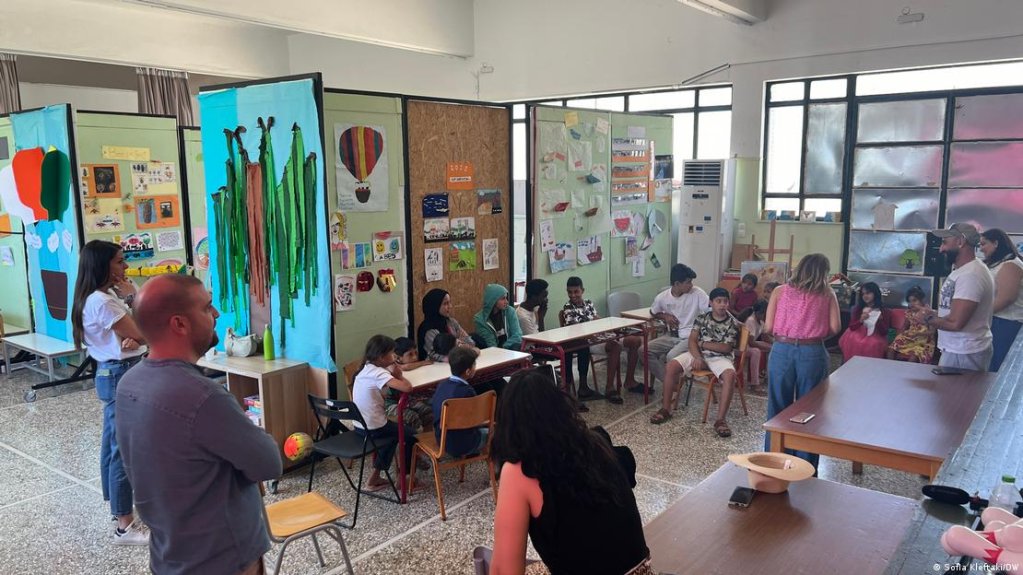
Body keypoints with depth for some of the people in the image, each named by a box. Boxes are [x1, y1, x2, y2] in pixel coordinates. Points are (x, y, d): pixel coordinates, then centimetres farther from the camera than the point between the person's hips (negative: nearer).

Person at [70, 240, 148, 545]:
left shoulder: (106, 295, 9)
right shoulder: (102, 302, -22)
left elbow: (132, 335, 11)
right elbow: (143, 335, -18)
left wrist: (132, 338, -13)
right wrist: (130, 299, -10)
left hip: (114, 373, 11)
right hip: (120, 375, -11)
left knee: (112, 443, 20)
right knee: (125, 448, -5)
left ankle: (118, 506, 34)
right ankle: (124, 527, 1)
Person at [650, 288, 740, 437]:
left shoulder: (732, 324, 0)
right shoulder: (701, 318, 6)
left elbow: (727, 348, -8)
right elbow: (692, 340, -1)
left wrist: (703, 343, -8)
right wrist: (697, 358, -19)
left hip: (720, 358, -2)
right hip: (698, 354, 2)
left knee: (730, 374, -36)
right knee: (671, 366, -22)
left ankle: (721, 420, -36)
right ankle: (666, 409, -10)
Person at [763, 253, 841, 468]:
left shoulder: (780, 291, 3)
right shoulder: (827, 295, 3)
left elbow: (768, 327, -1)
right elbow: (835, 327, -2)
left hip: (782, 350, 1)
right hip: (812, 353, 0)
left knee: (778, 408, 11)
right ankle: (805, 465, 18)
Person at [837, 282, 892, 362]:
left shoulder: (884, 311, 0)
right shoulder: (858, 308, 7)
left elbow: (884, 332, -4)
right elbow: (852, 327, 1)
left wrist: (879, 320, -21)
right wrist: (861, 320, -17)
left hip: (875, 336, -2)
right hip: (859, 334, 2)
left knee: (873, 344, -35)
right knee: (851, 340, -31)